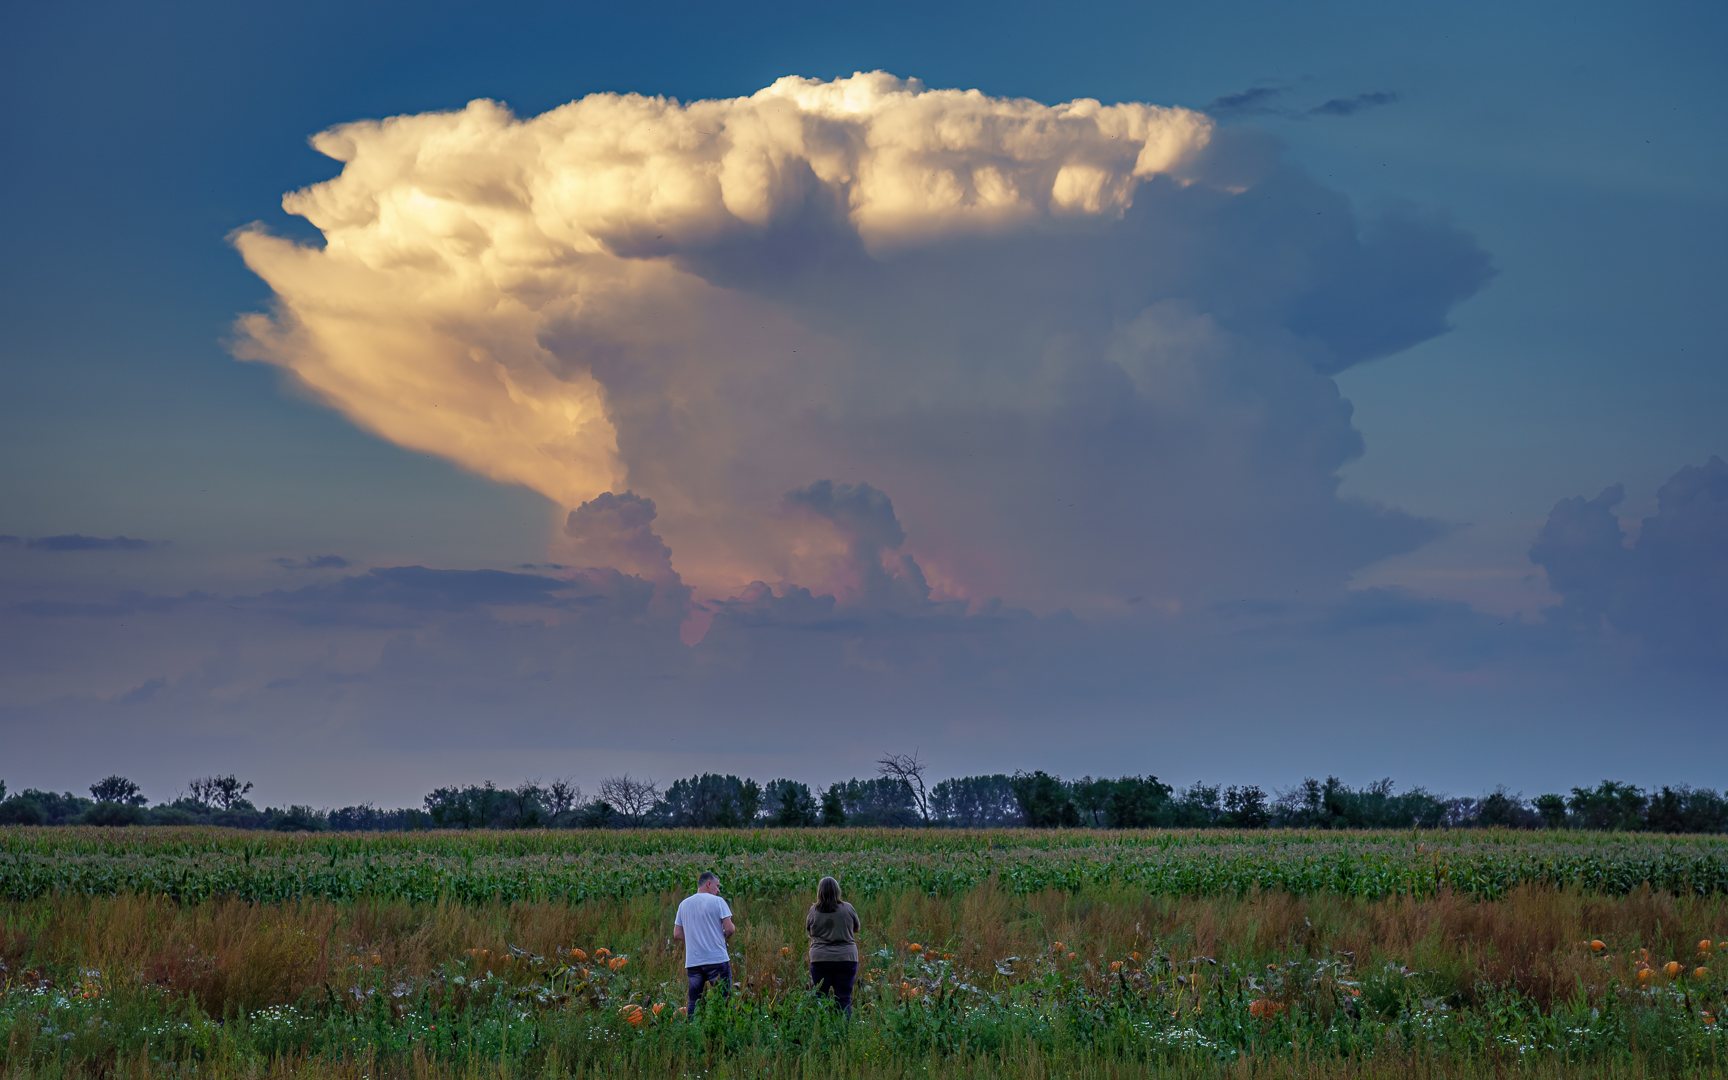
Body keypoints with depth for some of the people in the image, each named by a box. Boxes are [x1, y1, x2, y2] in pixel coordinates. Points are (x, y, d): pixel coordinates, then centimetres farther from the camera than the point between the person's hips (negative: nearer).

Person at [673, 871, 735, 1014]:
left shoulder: (684, 904, 12)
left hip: (693, 962, 4)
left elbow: (677, 935, 10)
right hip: (717, 959, -4)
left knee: (694, 1003, 6)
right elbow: (729, 929, -9)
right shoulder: (717, 901, -3)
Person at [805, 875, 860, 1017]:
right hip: (846, 958, 0)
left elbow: (808, 930, 11)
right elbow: (856, 928, 10)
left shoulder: (814, 911, -4)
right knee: (844, 999, 4)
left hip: (820, 959, 0)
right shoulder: (847, 908, -5)